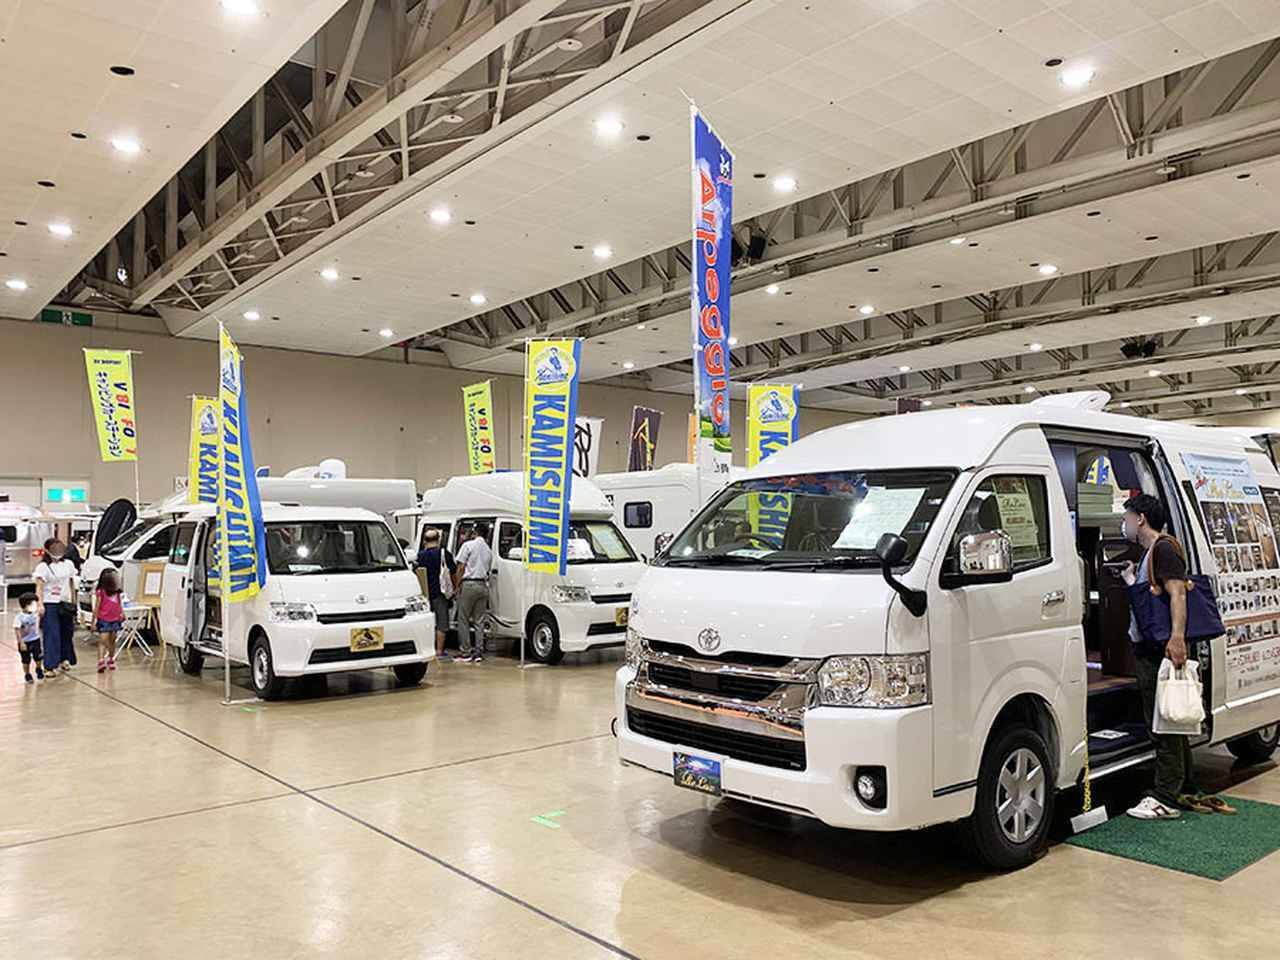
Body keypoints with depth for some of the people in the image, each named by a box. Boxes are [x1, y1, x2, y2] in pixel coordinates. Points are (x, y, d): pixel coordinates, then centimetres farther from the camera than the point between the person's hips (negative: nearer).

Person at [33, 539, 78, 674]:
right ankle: (51, 666, -6)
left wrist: (73, 602, 16)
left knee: (67, 633, 12)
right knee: (51, 635, -7)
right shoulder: (43, 567, -6)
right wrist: (40, 604, -24)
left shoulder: (68, 564, 9)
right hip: (50, 604, -5)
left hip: (65, 604, 5)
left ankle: (65, 659, 28)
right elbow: (39, 587, -12)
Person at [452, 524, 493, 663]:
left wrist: (457, 586, -2)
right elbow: (488, 570, 15)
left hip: (469, 584, -6)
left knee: (463, 619, 1)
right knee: (479, 620, 8)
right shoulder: (488, 550, 18)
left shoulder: (468, 545, -2)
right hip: (484, 585, 6)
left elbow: (460, 568, -6)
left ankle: (466, 652, -1)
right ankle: (479, 652, 6)